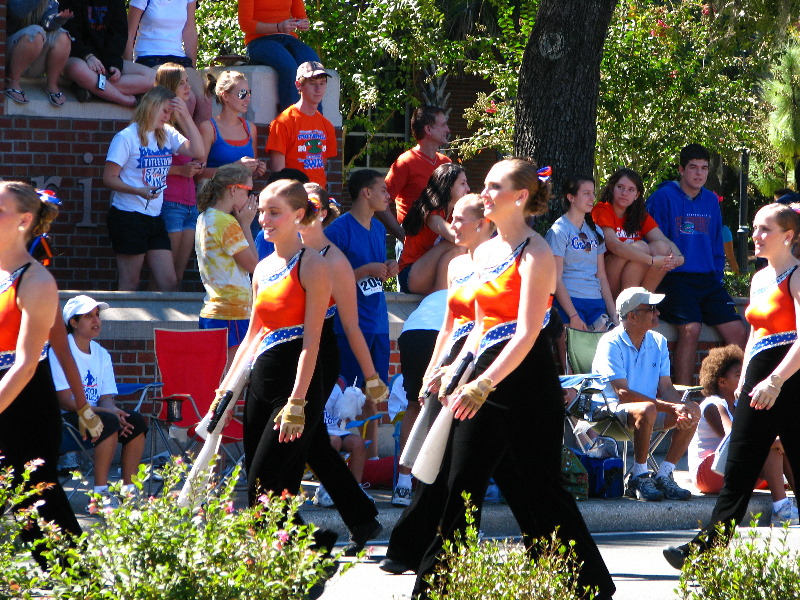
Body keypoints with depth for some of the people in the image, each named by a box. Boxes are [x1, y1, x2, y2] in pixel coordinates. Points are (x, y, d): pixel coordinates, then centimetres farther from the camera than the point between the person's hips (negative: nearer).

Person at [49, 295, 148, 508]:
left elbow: (106, 398, 8)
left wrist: (114, 411, -18)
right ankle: (100, 493, -30)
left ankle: (128, 489, -13)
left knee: (136, 421, -15)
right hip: (64, 419, -7)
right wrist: (108, 412, -23)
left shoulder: (102, 354, 13)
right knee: (109, 422, -31)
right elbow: (64, 401, -16)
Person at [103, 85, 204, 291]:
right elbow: (109, 178, -9)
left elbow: (198, 152, 1)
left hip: (155, 218, 6)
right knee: (130, 285, 0)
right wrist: (139, 191, -24)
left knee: (170, 284, 2)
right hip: (129, 218, -6)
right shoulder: (126, 137, -7)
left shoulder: (167, 134, 11)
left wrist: (186, 117, -3)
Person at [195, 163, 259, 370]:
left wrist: (242, 223, 11)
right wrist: (245, 224, -3)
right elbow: (252, 263, -10)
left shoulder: (205, 219, 14)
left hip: (211, 312, 10)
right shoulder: (227, 223, -14)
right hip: (232, 313, -10)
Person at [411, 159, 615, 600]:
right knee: (461, 485, 9)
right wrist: (456, 374, 12)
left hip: (525, 380, -8)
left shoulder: (535, 254, -12)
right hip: (484, 379, 8)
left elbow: (527, 333, -19)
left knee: (540, 489, -3)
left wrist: (485, 384, -25)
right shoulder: (484, 252, 13)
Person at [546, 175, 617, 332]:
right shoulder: (559, 231, -1)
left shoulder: (595, 231, 19)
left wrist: (613, 314, 9)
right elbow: (556, 279, -8)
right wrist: (574, 316, -15)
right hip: (570, 301, -6)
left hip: (596, 302, 6)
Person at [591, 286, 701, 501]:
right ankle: (638, 477, -22)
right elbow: (623, 393, -22)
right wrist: (670, 407, -27)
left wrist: (680, 408, -21)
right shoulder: (611, 344, -14)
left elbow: (666, 388, 3)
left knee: (693, 410, -14)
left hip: (652, 408, 7)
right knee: (647, 410, -37)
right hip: (613, 410, -7)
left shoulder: (658, 342, 8)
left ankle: (664, 475, -10)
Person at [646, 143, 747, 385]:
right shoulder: (664, 197, -2)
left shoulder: (711, 201, 17)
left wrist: (717, 277, 12)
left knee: (738, 332, -9)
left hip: (707, 281, 6)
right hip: (674, 278, -6)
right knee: (690, 328, -28)